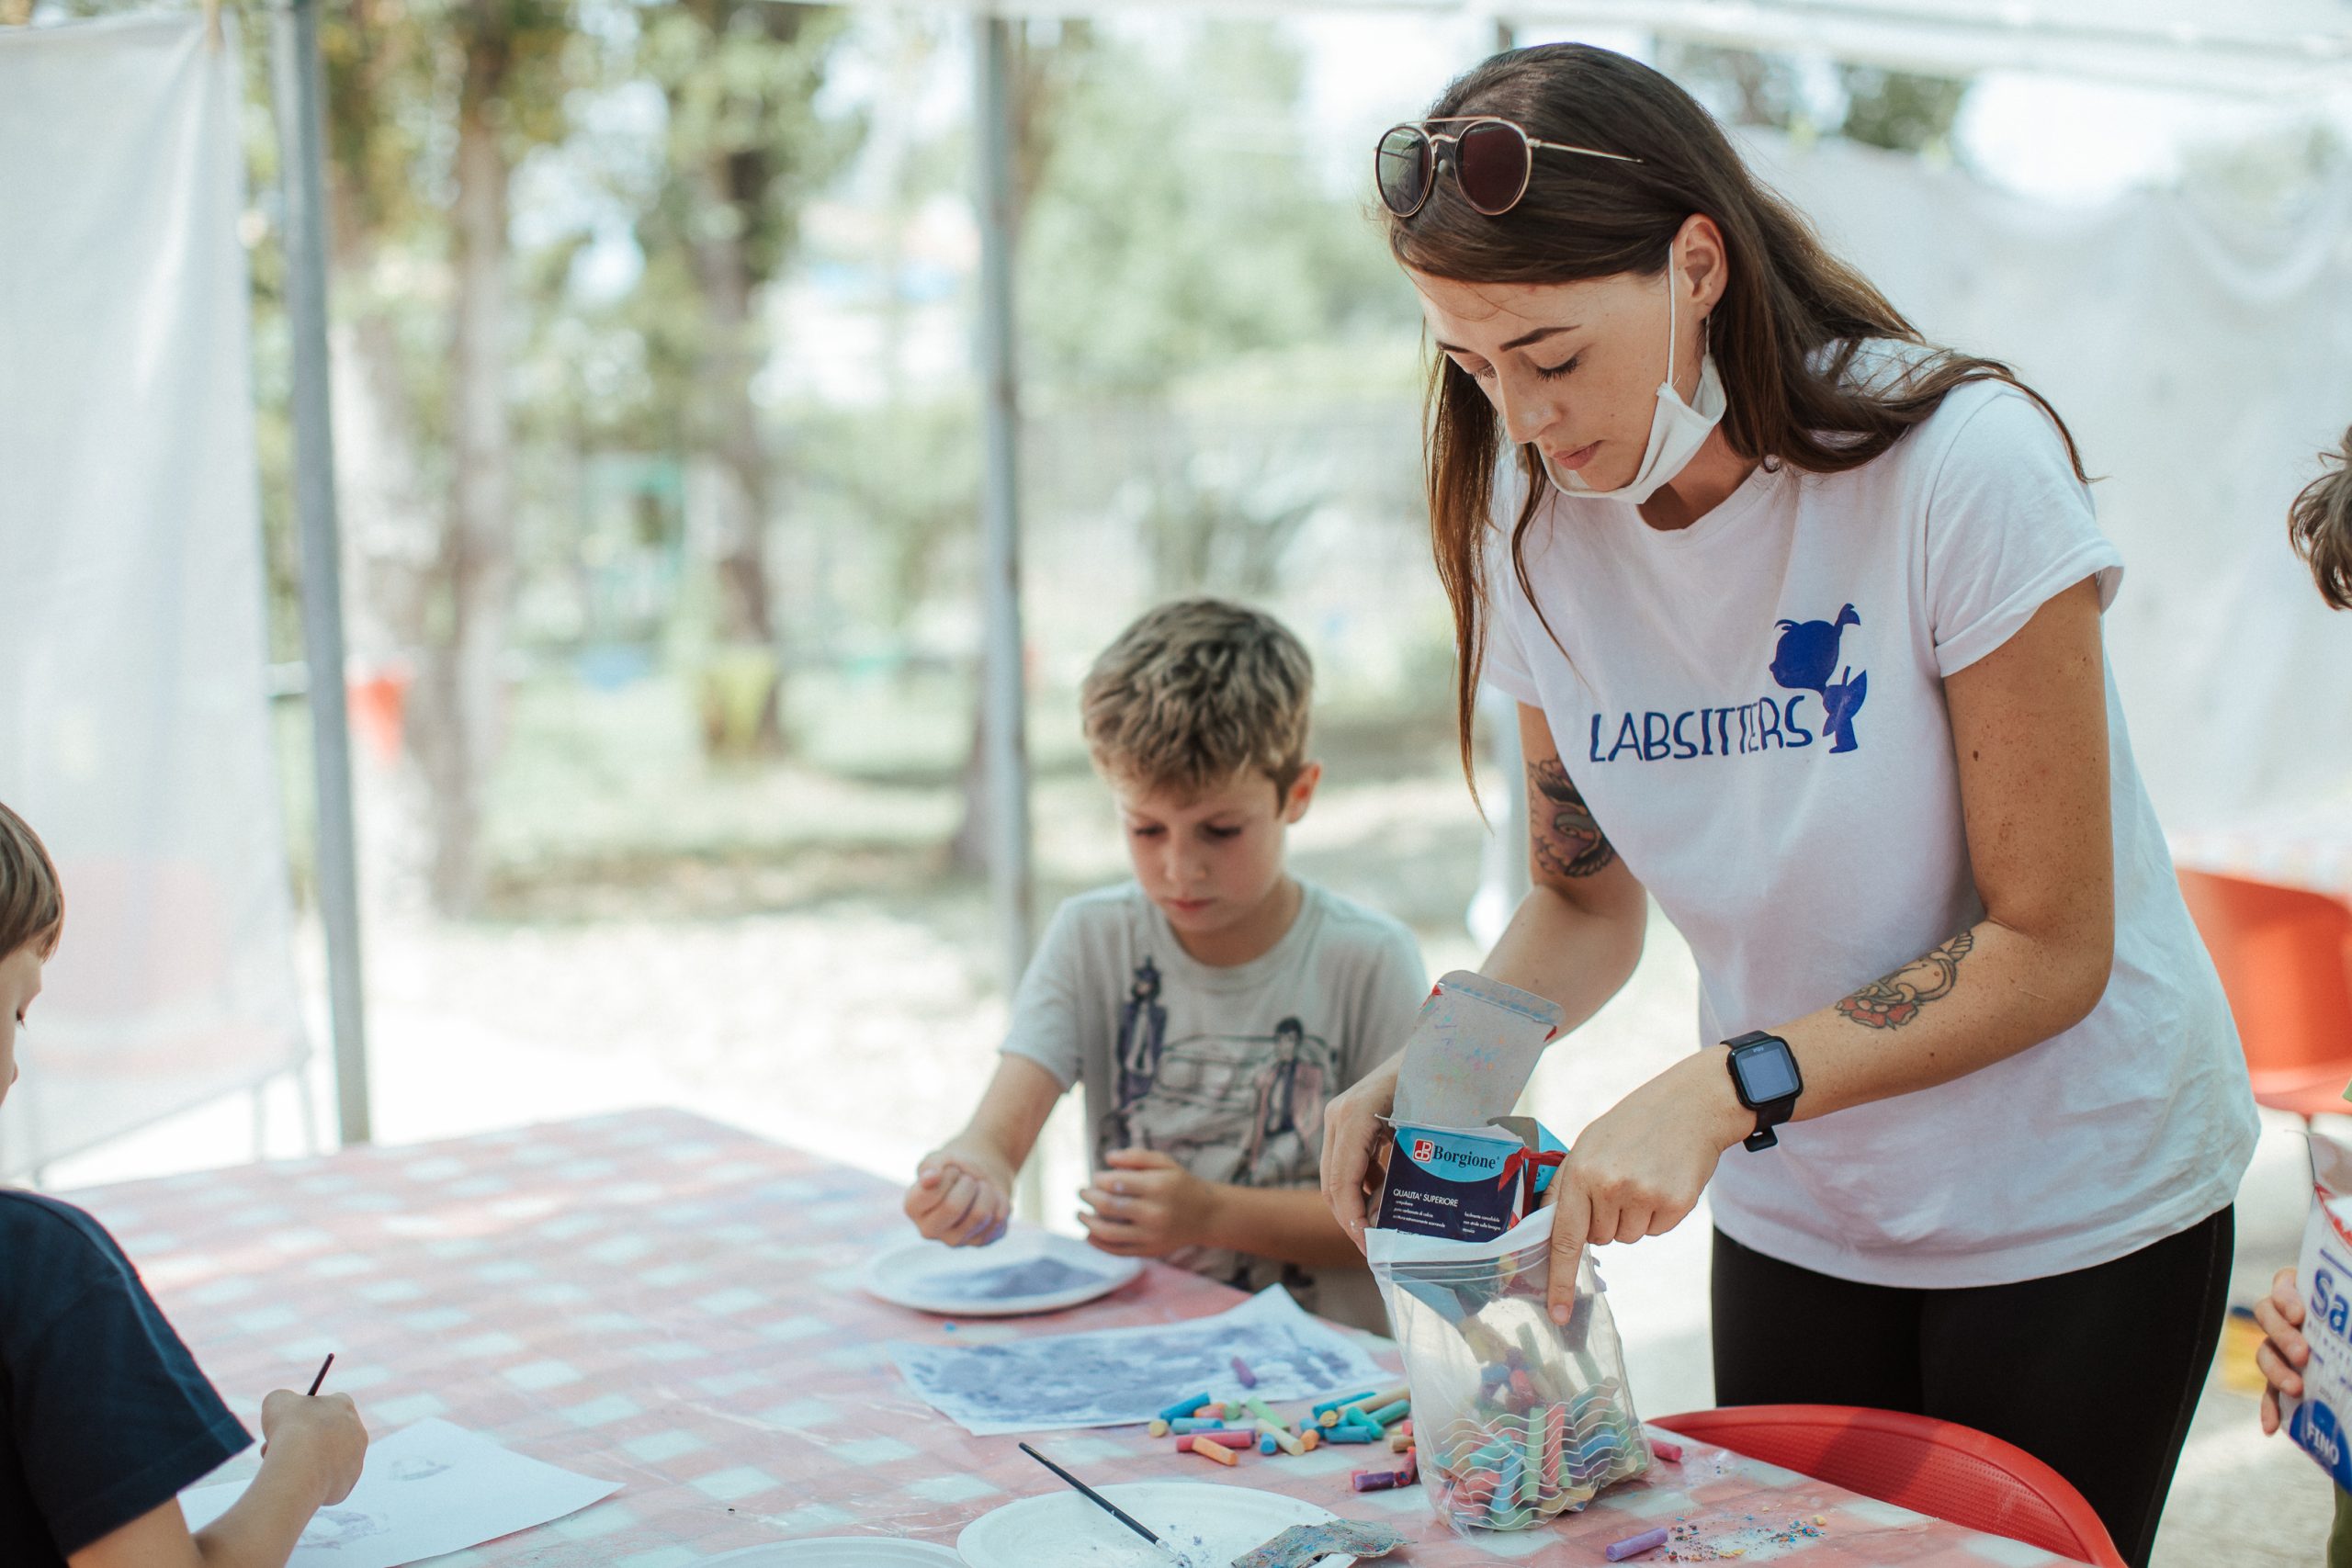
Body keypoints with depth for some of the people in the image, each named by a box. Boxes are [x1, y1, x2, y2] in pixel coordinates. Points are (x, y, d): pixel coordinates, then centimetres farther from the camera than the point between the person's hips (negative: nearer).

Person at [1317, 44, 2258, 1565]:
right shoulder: (1533, 523, -8)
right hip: (1794, 1211, 4)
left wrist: (1724, 1090, -31)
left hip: (2075, 1200, -4)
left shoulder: (1963, 466, -23)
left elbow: (2050, 949, -20)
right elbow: (1585, 906, 2)